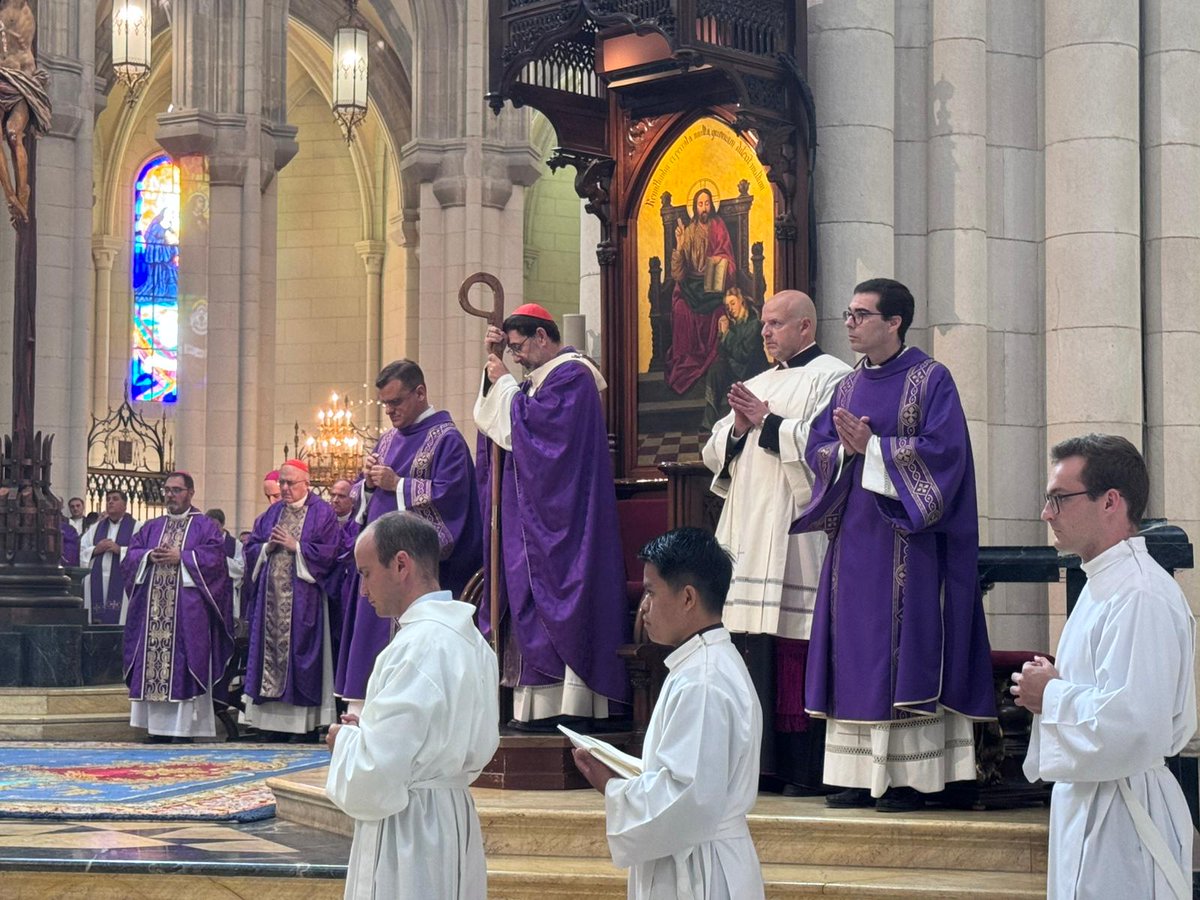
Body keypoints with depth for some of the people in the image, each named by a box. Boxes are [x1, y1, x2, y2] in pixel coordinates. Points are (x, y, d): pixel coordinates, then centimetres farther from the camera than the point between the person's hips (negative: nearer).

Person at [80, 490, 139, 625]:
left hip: (122, 586, -4)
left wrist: (120, 550, -15)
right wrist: (95, 550, -3)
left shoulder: (135, 527, 5)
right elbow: (81, 552, 14)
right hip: (96, 587, 4)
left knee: (119, 619, -12)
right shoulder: (95, 528, 21)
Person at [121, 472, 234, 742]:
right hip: (153, 608, 5)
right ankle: (158, 727, 5)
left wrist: (181, 557, -14)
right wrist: (149, 557, -7)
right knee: (153, 660, 1)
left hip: (187, 608, -5)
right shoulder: (151, 527, 20)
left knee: (182, 664, -8)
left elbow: (214, 556, -9)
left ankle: (185, 726, -7)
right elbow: (131, 555, 12)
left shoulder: (204, 526, 5)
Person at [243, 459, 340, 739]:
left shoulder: (322, 513, 0)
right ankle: (274, 719, 5)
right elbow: (251, 548, 16)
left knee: (299, 651, -7)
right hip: (270, 597, 5)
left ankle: (304, 721, -5)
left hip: (301, 598, -5)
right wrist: (268, 547, -3)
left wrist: (295, 546, -10)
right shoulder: (271, 514, 17)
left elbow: (327, 553, -9)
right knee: (271, 650, 2)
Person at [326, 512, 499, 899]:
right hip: (455, 820, 9)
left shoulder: (416, 648, -21)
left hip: (409, 841, -9)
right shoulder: (470, 638, 8)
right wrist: (370, 730, 11)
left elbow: (373, 776, -24)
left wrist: (346, 740, -2)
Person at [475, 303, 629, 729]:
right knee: (537, 599, 7)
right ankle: (542, 704, 8)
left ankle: (563, 703, -10)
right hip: (533, 518, 10)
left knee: (555, 600, -10)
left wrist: (503, 382, -6)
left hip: (558, 516, -10)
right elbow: (491, 421, 19)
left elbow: (528, 423, -20)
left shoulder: (572, 374, -11)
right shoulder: (542, 378, 19)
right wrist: (494, 365, 10)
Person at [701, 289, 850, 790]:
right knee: (763, 655, 6)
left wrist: (766, 422, -9)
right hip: (755, 537, 8)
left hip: (799, 536, -8)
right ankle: (771, 763, 10)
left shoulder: (830, 378, -1)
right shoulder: (758, 384, 23)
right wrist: (739, 427, 1)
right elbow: (715, 454, 20)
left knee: (801, 651, -10)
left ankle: (809, 766, -7)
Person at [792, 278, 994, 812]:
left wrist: (872, 446, -15)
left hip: (906, 538, -6)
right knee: (855, 653, 5)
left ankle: (910, 776, -3)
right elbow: (817, 448, 10)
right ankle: (863, 772, 9)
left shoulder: (931, 380, -4)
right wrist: (845, 449, -11)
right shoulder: (849, 386, 16)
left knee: (905, 652, -6)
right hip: (854, 537, 7)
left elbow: (941, 448, -15)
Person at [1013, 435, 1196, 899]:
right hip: (1083, 803, 10)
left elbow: (1132, 726, -28)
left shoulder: (1141, 598, -21)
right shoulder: (1103, 584, 12)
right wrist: (1054, 687, 5)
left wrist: (1052, 696, -14)